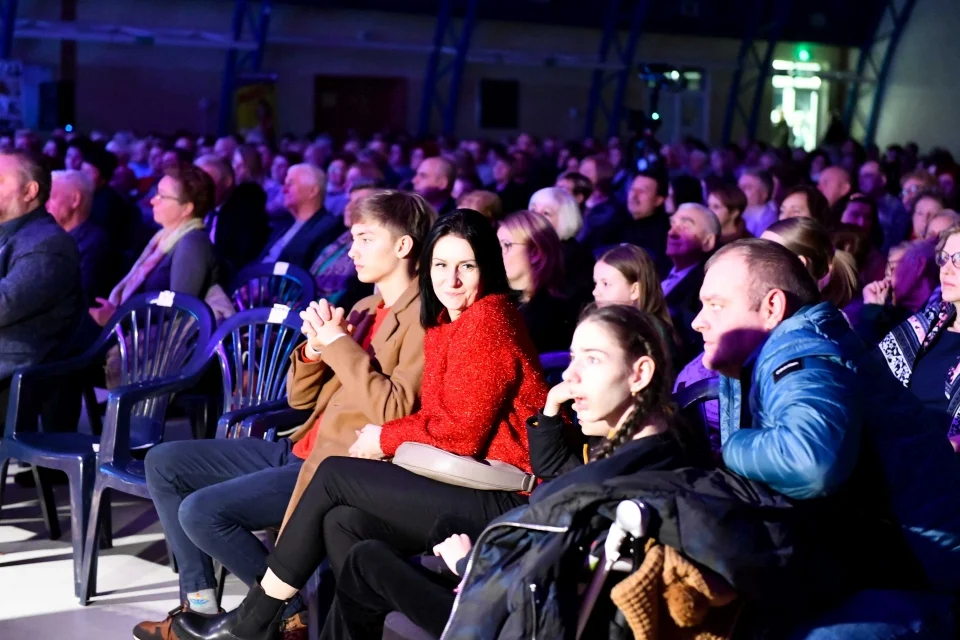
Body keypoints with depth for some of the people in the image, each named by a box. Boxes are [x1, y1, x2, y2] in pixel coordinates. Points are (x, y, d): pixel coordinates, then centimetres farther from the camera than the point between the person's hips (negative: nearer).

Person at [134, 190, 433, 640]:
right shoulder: (365, 308, 16)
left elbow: (392, 410, -24)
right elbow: (300, 398, 16)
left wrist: (339, 343, -17)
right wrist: (314, 345, -4)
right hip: (300, 449, 10)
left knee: (202, 513, -22)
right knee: (163, 463, 8)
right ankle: (199, 602, 8)